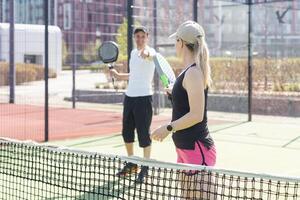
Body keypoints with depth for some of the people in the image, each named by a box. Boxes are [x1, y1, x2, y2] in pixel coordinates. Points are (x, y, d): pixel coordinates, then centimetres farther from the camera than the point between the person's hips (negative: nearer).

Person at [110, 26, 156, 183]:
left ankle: (145, 169, 7)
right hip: (129, 96, 8)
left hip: (144, 97, -8)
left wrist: (146, 53, -59)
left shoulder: (150, 51, -9)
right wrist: (118, 75, 14)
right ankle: (131, 164, 29)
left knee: (143, 134, -5)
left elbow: (150, 55, -37)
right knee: (127, 132, 13)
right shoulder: (133, 53, 14)